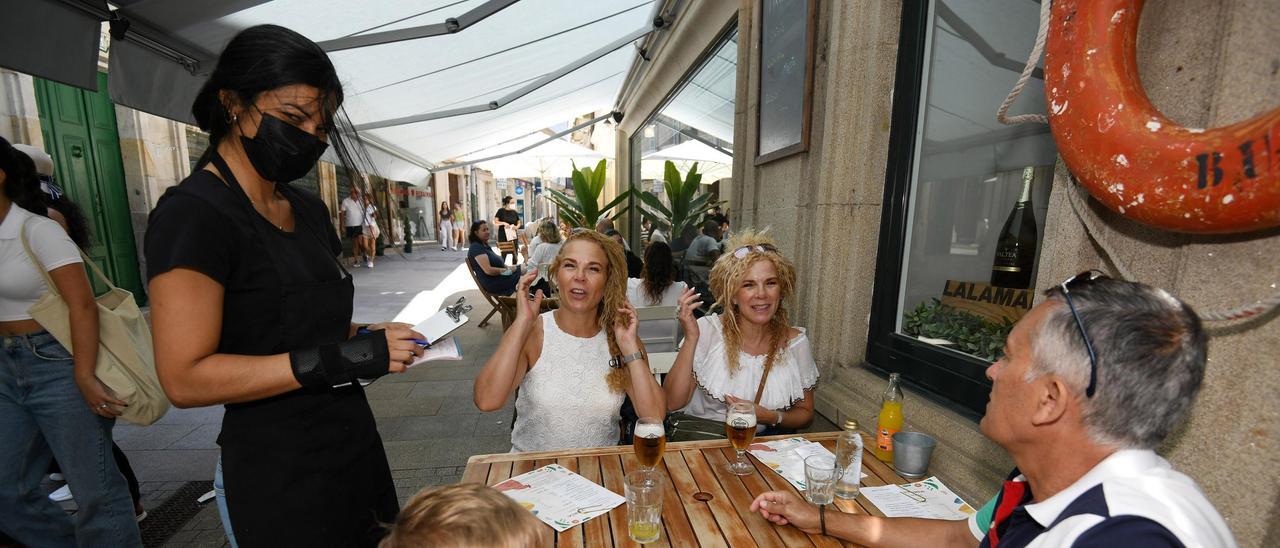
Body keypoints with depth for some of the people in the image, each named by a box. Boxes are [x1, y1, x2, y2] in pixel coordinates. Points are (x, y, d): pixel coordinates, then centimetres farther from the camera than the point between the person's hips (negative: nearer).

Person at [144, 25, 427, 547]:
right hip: (279, 471, -7)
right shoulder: (194, 214, -17)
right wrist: (343, 358, -26)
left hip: (352, 441, 7)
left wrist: (367, 338, -3)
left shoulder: (307, 208, 6)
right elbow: (185, 378, -20)